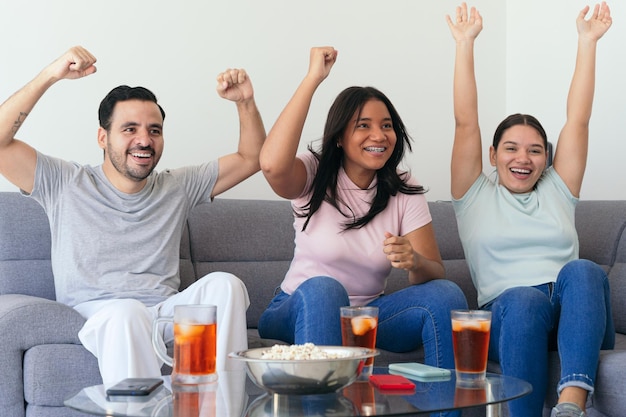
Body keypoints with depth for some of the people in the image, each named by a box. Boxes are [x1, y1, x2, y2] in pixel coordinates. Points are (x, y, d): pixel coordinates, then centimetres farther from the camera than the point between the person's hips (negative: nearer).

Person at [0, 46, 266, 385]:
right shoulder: (65, 184, 9)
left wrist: (245, 102, 6)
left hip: (165, 316, 4)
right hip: (97, 320, -4)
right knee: (126, 312, -39)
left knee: (225, 284, -26)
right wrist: (50, 76, -7)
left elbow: (251, 158, 24)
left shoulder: (178, 188, 20)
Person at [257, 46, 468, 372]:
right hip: (299, 314, -3)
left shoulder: (405, 192, 1)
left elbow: (435, 273, -4)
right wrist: (313, 79, -28)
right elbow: (272, 165, -33)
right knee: (323, 288, -37)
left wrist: (414, 262, -31)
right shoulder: (314, 175, -7)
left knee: (446, 295, -22)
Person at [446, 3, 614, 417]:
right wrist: (465, 44, 8)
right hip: (508, 316, -2)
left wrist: (588, 41, 16)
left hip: (575, 318, 2)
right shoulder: (475, 196, 20)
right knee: (524, 298, -38)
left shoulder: (557, 192, 25)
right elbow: (466, 122, 11)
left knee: (582, 271, -33)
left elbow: (578, 119, 20)